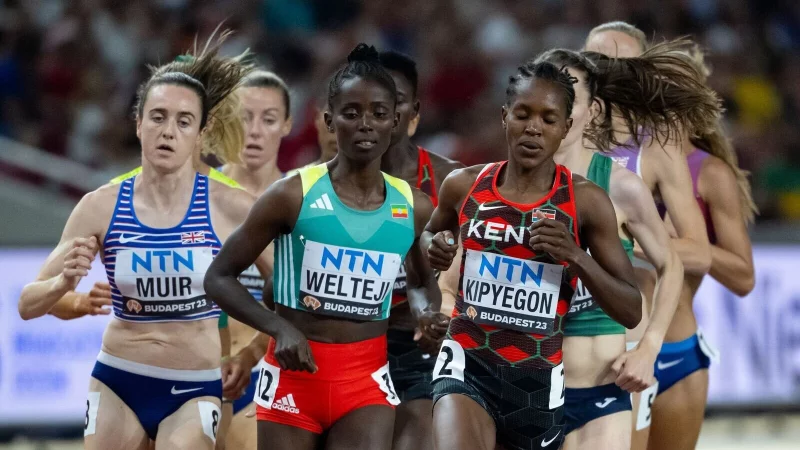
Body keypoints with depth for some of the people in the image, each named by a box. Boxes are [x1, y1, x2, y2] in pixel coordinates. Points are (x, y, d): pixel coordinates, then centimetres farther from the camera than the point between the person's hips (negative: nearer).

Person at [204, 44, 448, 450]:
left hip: (368, 376, 2)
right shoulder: (293, 196, -8)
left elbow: (422, 280, 23)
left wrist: (426, 312, -1)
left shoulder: (414, 208, 4)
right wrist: (278, 327, -19)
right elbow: (219, 278, -3)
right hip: (295, 370, -2)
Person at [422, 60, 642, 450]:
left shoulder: (585, 202, -5)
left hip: (539, 377, 1)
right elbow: (430, 232, 25)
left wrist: (577, 257, -20)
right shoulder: (464, 186, 1)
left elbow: (632, 312, -4)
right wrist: (435, 248, 0)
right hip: (468, 363, -1)